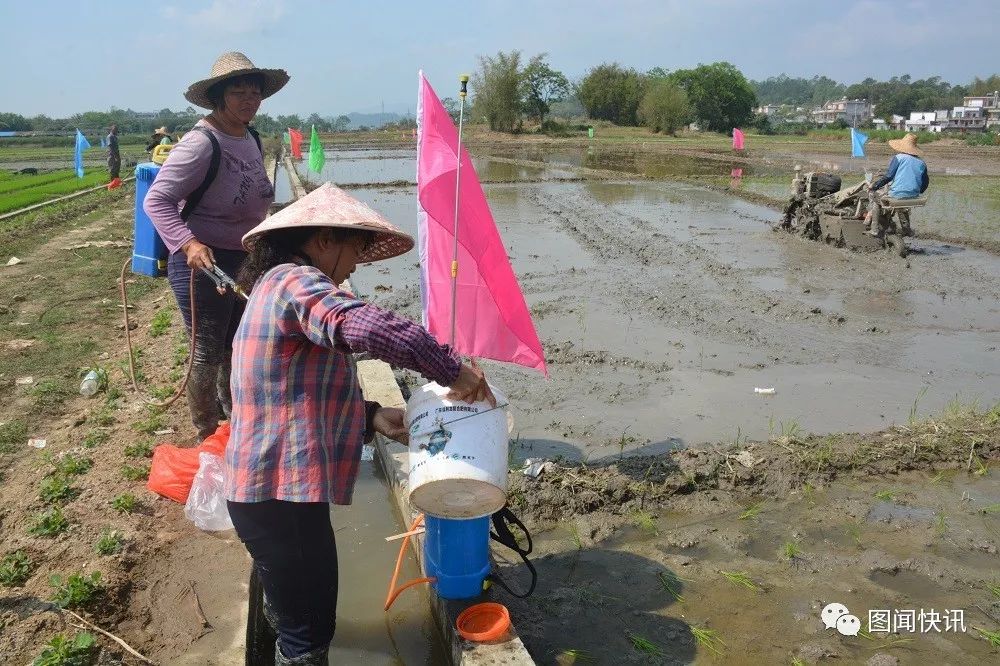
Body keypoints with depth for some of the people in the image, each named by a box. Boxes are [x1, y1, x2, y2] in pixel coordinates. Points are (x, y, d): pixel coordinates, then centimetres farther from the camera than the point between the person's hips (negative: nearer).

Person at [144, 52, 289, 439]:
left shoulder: (251, 138, 6)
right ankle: (206, 438, 19)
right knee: (207, 355, 1)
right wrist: (189, 244, -35)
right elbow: (156, 200, -22)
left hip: (243, 261, 9)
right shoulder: (201, 142, -20)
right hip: (202, 263, -9)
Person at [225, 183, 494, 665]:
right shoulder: (295, 281, -16)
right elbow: (364, 326, -37)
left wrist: (372, 417, 4)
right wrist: (453, 371, -27)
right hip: (283, 494, -10)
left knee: (295, 614, 28)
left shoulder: (277, 287, 17)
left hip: (270, 488, 10)